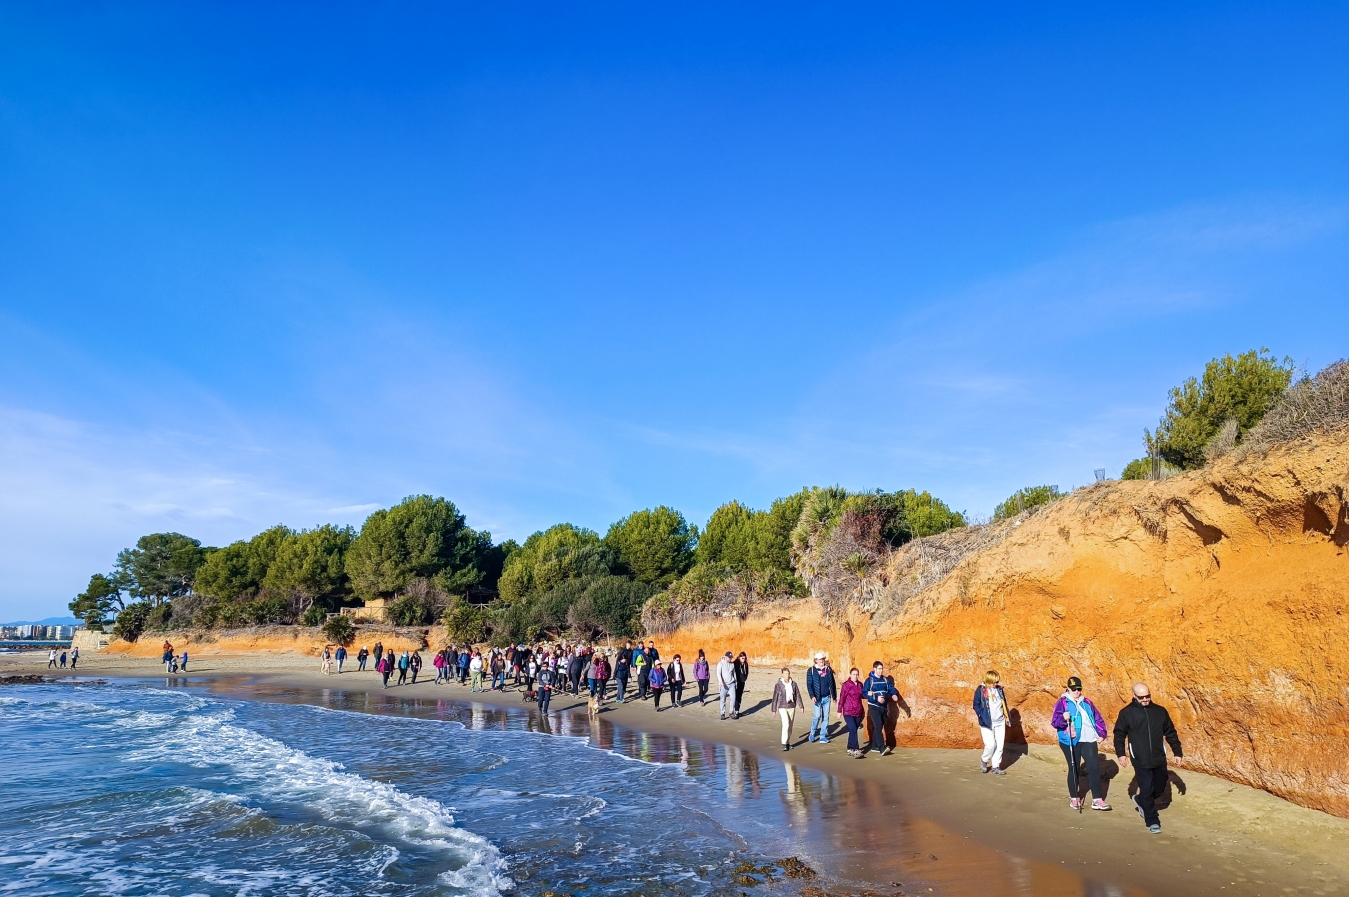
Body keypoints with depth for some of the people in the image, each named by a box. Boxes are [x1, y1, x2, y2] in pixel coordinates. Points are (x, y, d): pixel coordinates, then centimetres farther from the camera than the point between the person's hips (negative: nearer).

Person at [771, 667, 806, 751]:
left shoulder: (793, 684, 0)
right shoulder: (778, 685, -8)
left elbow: (798, 695, 5)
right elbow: (775, 698, -3)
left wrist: (801, 706, -2)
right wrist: (774, 709, -1)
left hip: (792, 707, 4)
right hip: (782, 707, -4)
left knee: (790, 726, 10)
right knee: (786, 724, -15)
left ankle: (788, 743, 23)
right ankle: (784, 743, -7)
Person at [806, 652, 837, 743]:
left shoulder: (828, 670, 7)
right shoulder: (811, 671, -2)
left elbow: (832, 684, 11)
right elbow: (809, 684, -5)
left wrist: (834, 696, 11)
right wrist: (812, 696, -15)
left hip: (827, 697, 3)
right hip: (817, 698, -3)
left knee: (825, 717, 5)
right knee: (817, 716, -10)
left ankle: (823, 736, 14)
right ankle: (812, 733, 11)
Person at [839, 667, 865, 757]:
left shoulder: (860, 684, 8)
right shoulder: (846, 685, -9)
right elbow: (842, 698, -8)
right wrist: (839, 711, -9)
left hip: (858, 712, 5)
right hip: (848, 712, -5)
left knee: (853, 731, 11)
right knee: (853, 730, -15)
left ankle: (850, 749, 22)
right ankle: (856, 750, -17)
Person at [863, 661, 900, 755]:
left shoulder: (885, 680, 9)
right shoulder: (869, 680, -7)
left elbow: (891, 688, 3)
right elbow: (864, 693, -13)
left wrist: (894, 695, -20)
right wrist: (876, 698, -22)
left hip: (884, 707, 6)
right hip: (874, 707, -6)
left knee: (879, 727, 12)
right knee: (878, 726, -16)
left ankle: (874, 746, 24)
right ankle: (882, 748, -24)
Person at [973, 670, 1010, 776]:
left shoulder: (999, 689, 6)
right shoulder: (980, 690, -8)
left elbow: (1004, 704, 16)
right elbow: (976, 705, -5)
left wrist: (1007, 717, 13)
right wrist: (982, 716, -14)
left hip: (1000, 722, 5)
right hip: (987, 723, -5)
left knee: (1000, 745, 4)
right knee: (990, 745, -13)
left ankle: (995, 767, 17)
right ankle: (984, 760, 15)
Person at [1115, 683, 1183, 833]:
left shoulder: (1160, 711, 3)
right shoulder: (1127, 713, -6)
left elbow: (1171, 733, 12)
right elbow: (1119, 735, -1)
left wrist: (1178, 752, 10)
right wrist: (1121, 753, -10)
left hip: (1159, 759, 4)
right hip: (1140, 761, -4)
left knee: (1159, 788, 13)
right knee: (1147, 790, -1)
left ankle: (1140, 800, 41)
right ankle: (1152, 821, 14)